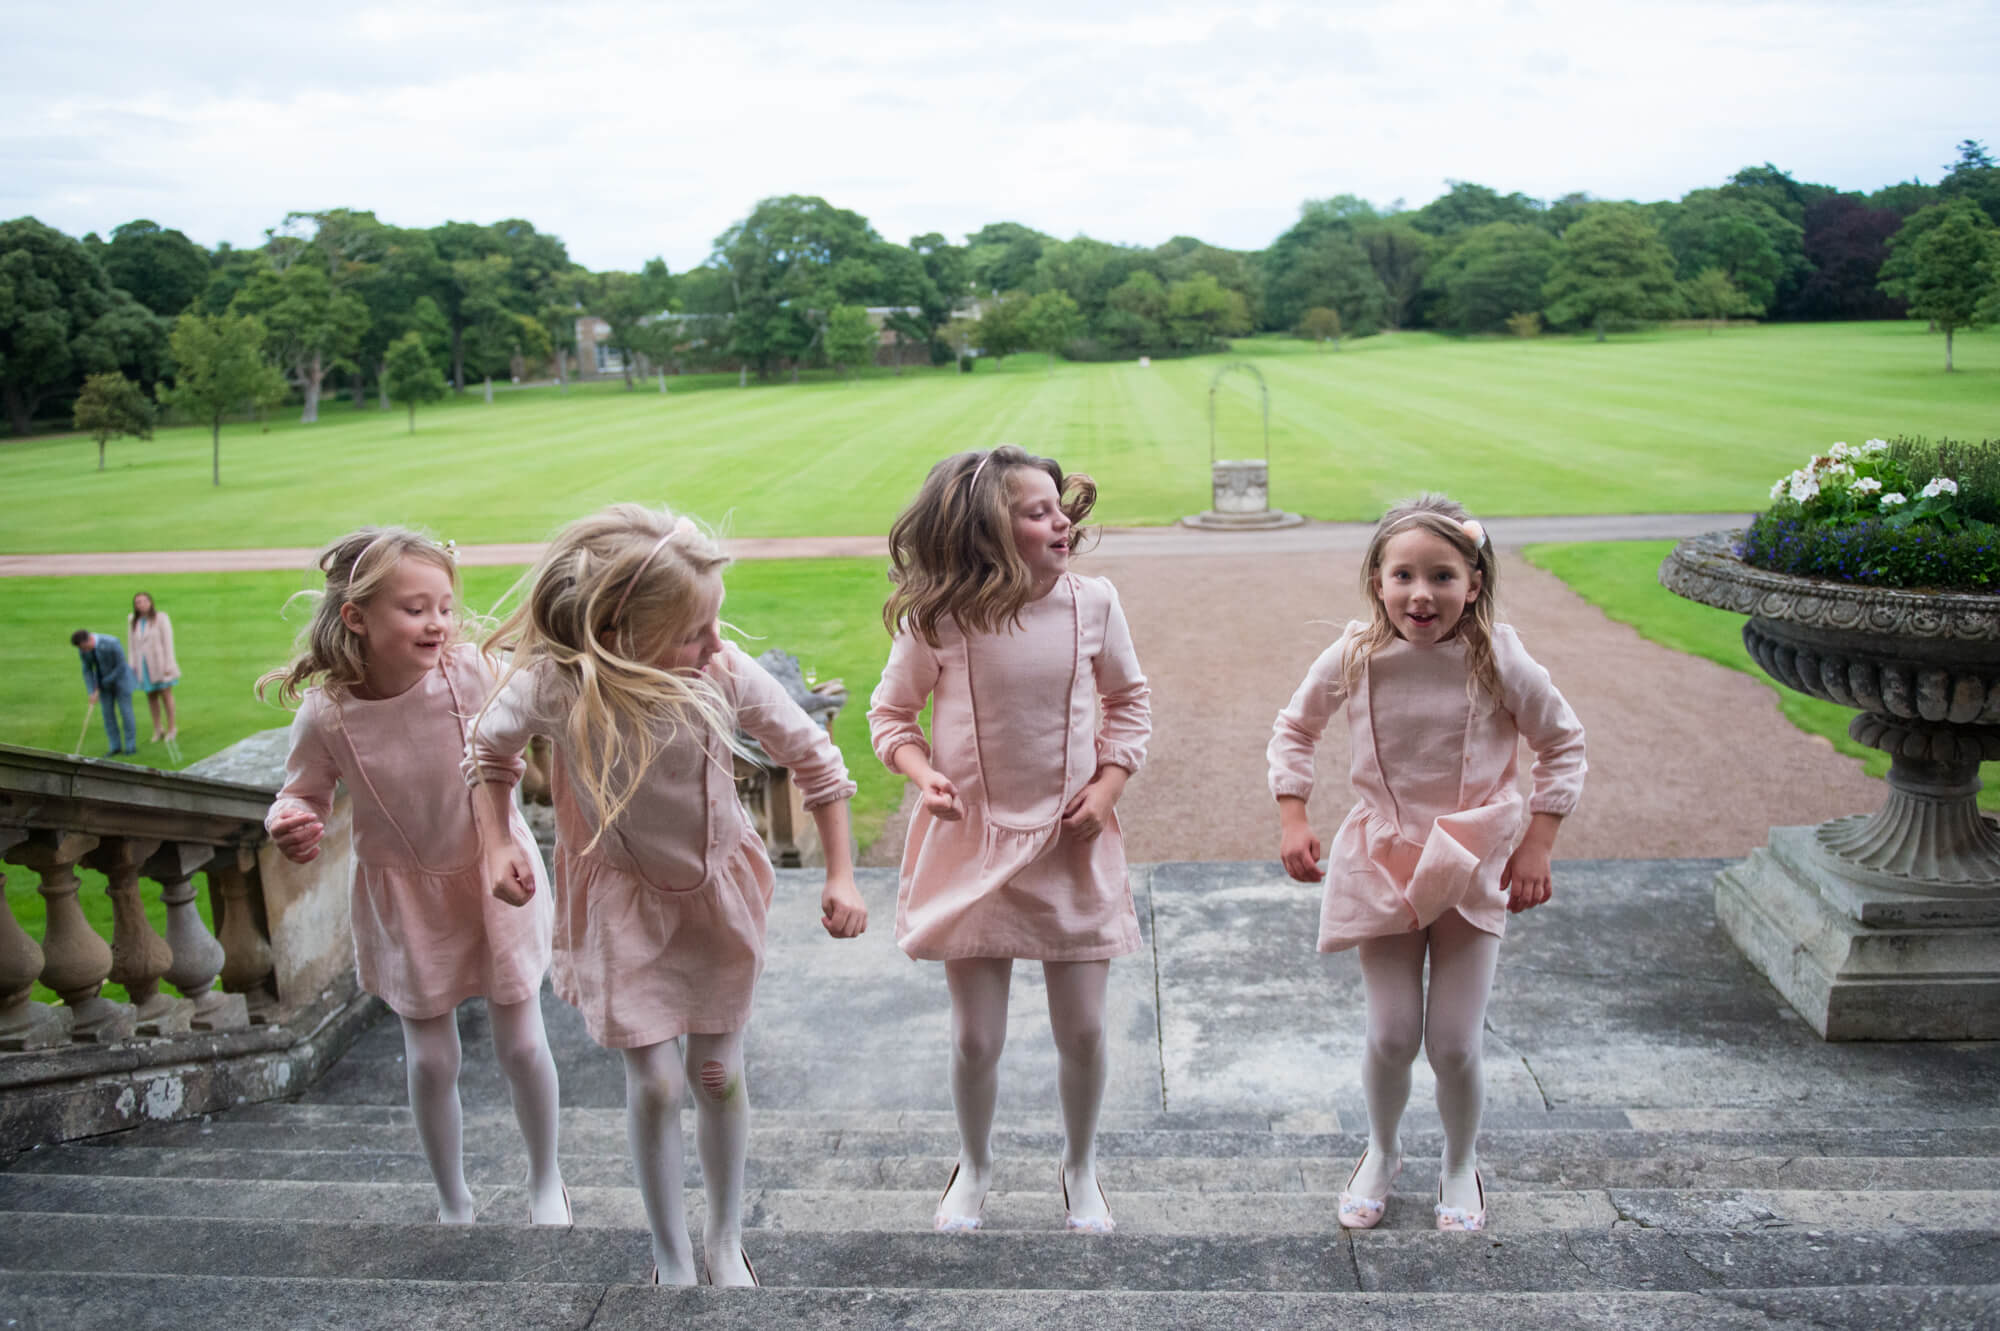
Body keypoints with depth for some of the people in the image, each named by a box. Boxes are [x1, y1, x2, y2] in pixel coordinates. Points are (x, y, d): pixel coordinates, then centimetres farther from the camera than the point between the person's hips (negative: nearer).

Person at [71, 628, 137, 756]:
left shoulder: (111, 643, -31)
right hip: (103, 681, 5)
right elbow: (87, 670, -5)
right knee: (108, 712, 2)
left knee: (124, 711, -3)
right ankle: (116, 747, 8)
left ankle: (131, 746, 6)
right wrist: (93, 692, -13)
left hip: (120, 677, -5)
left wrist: (106, 682, -16)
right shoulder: (83, 649, -13)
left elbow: (121, 666, -23)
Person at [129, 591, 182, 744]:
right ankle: (157, 729, 14)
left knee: (166, 693, 1)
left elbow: (168, 642, -8)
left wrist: (168, 665, -12)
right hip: (144, 665, 4)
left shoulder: (160, 618, -7)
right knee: (151, 696, 6)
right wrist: (133, 665, 5)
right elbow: (133, 645, 10)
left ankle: (172, 727, 10)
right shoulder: (132, 622, 6)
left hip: (160, 662, -4)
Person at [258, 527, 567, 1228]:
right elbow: (304, 794, -5)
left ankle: (546, 1180, 35)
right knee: (430, 1059, 11)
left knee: (521, 1044, 8)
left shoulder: (472, 672, -24)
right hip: (405, 891, 1)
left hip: (493, 871, 0)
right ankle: (453, 1203, 36)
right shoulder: (326, 715, -22)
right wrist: (291, 826, -26)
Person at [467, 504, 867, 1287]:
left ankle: (725, 1243, 34)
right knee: (654, 1082, 0)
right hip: (621, 898, -1)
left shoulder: (725, 673, -26)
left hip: (719, 885, 1)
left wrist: (841, 875, -9)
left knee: (719, 1072, 11)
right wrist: (497, 844, -10)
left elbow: (811, 757, -11)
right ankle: (670, 1261, 23)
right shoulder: (552, 683, -27)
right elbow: (493, 747, -2)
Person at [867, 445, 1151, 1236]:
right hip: (973, 845, -1)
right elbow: (891, 713, 1)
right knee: (976, 1037, 7)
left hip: (1072, 845, 2)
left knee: (1083, 1029, 8)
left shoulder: (1092, 603, -6)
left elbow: (1129, 701, 8)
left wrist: (1108, 785, -4)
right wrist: (923, 774, -17)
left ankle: (1079, 1167, 36)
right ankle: (974, 1166, 36)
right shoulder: (936, 620, -12)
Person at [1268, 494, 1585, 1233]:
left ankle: (1460, 1164, 32)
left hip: (1473, 866, -1)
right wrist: (1292, 820, -4)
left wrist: (1536, 846, -5)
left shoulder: (1498, 660, -15)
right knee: (1391, 1037, 3)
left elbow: (1563, 745, 0)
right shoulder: (1355, 658, -13)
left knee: (1454, 1044, 1)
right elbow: (1294, 729, 5)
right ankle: (1381, 1152, 34)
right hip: (1382, 862, 1)